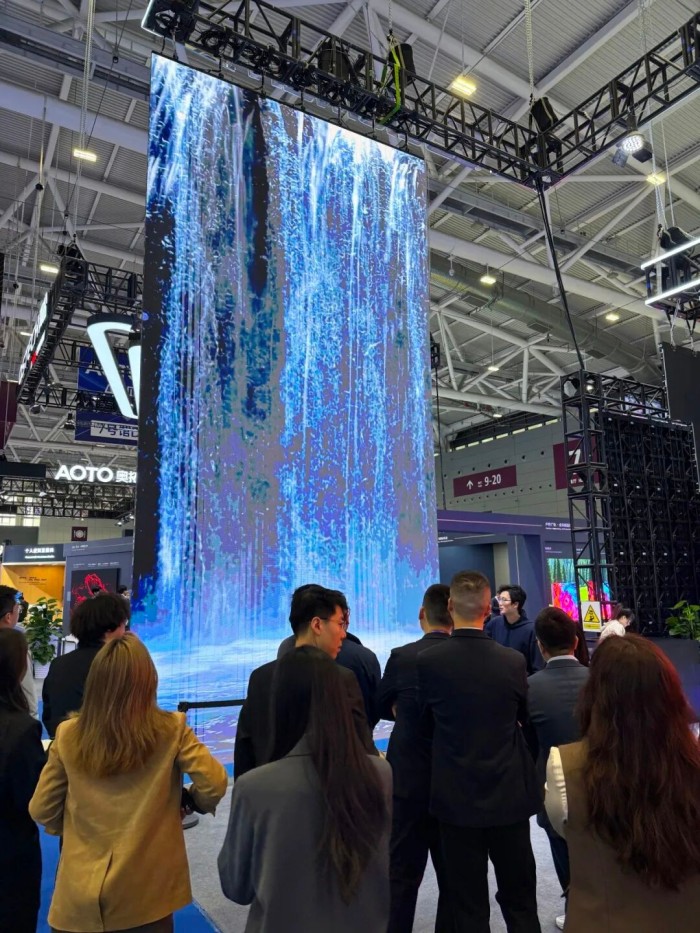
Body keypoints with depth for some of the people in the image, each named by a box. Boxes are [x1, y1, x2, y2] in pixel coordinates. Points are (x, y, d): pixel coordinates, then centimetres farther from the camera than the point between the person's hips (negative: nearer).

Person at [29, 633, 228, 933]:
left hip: (81, 895, 2)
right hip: (147, 891, -1)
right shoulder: (172, 730, -15)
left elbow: (41, 810, 0)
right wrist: (195, 802, 6)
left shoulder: (68, 735, -11)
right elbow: (214, 785, -15)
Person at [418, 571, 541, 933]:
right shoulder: (513, 661, -12)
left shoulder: (428, 661, -16)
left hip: (456, 797, -1)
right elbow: (524, 718, 5)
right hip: (509, 795, 1)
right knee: (520, 899, 19)